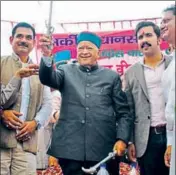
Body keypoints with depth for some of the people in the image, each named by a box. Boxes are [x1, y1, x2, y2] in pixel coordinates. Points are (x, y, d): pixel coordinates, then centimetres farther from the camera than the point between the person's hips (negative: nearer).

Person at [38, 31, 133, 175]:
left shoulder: (112, 76, 9)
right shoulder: (66, 72, 11)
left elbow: (123, 113, 7)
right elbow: (47, 78, -10)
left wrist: (122, 139, -7)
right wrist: (47, 55, -29)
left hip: (104, 149, 0)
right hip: (69, 148, 0)